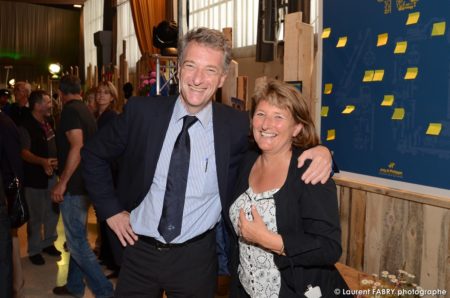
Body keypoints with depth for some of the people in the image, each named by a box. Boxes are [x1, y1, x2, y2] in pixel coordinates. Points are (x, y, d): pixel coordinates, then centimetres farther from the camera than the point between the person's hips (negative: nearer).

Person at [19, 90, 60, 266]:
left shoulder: (48, 122, 6)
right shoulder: (26, 126, -17)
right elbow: (24, 153, -26)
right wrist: (43, 161, -40)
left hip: (52, 174, 7)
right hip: (35, 177, -7)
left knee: (53, 211, 16)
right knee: (36, 216, 3)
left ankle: (48, 243, 33)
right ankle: (34, 250, 19)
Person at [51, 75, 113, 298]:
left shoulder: (70, 111, -14)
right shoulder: (86, 111, 13)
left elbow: (77, 147, -25)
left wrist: (62, 182, -22)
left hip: (74, 186, -10)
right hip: (83, 183, 10)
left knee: (77, 242, -4)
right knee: (77, 237, 18)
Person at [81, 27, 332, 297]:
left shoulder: (237, 125, -11)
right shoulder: (142, 111, -9)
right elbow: (94, 154, 4)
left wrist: (318, 151, -18)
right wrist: (111, 210, 0)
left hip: (196, 258, 0)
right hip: (139, 250, 1)